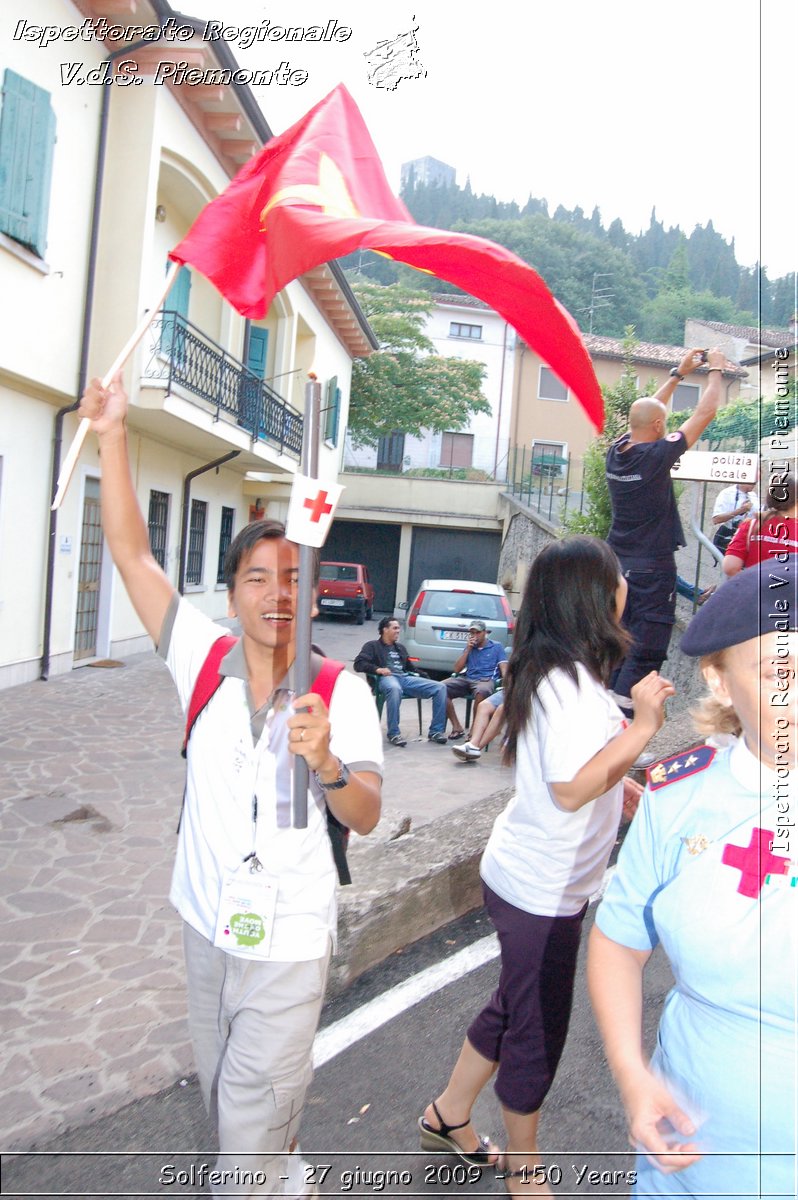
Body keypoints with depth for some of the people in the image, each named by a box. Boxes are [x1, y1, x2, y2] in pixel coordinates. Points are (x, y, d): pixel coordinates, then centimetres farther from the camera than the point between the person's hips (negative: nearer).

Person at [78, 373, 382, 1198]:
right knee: (221, 1092, 25)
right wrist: (111, 436, -16)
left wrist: (326, 762, -39)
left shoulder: (342, 691, -16)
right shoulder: (205, 662, -9)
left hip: (288, 943, -4)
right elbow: (131, 553, -10)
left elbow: (366, 819, -18)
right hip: (207, 924, 4)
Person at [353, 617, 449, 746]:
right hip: (387, 678, -6)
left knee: (440, 688, -15)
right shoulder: (372, 646, 16)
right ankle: (394, 734, -34)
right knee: (395, 689, -45)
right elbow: (358, 664, 2)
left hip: (406, 678, 6)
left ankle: (436, 731, -15)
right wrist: (378, 669, -16)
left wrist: (423, 677, 13)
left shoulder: (400, 647, 34)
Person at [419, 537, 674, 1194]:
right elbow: (570, 790, -27)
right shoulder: (572, 681, -25)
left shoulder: (553, 671, 6)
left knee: (515, 1007, 24)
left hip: (534, 875, 10)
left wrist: (617, 782, 11)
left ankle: (450, 1117, 44)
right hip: (542, 887, -10)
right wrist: (642, 728, -25)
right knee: (538, 1025, 11)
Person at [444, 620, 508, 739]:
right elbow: (456, 669, 14)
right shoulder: (469, 647, 21)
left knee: (481, 691, -42)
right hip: (467, 679, 4)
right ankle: (457, 726, -17)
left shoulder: (497, 646, 11)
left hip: (486, 680, -4)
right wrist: (468, 649, 7)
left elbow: (504, 669, 2)